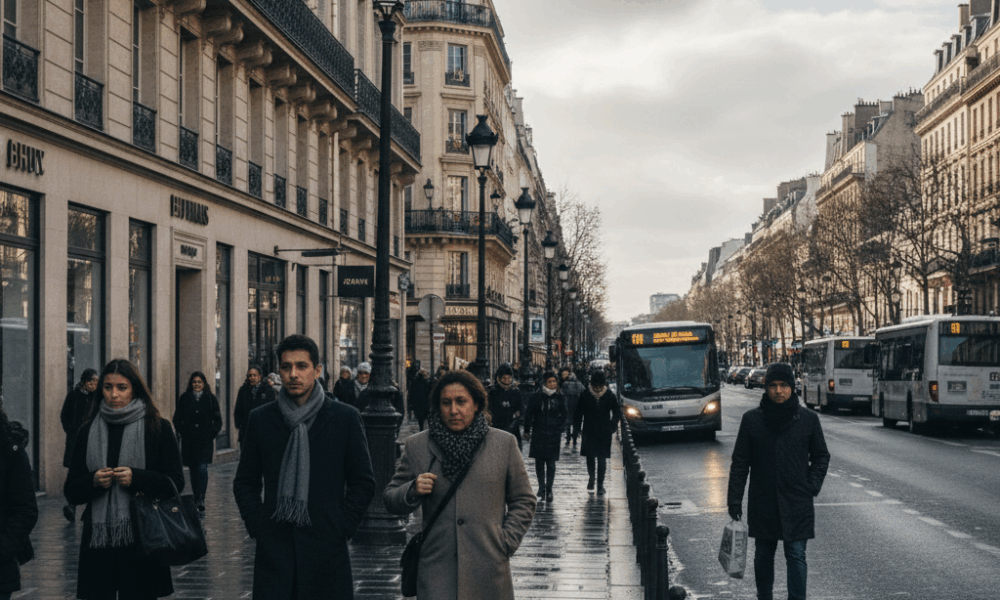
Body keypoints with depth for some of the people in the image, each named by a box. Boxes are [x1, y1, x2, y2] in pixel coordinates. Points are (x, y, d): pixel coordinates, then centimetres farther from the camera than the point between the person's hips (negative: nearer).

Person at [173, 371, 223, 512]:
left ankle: (200, 500, -15)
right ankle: (197, 501, 15)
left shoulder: (211, 399, 4)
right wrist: (183, 433, -2)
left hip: (205, 441, -2)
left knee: (202, 468, -14)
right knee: (193, 470, 6)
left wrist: (211, 433, -4)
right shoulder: (184, 399, 6)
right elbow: (177, 420, 9)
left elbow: (218, 421, 6)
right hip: (188, 441, 2)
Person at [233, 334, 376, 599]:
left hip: (326, 548, -1)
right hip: (275, 547, 1)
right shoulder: (261, 419, 8)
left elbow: (363, 482, 6)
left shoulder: (345, 418, 3)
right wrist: (258, 526, 1)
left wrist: (341, 528, -3)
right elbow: (245, 482, 14)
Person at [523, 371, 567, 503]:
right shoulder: (536, 397, -1)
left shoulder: (559, 398, 4)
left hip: (553, 435, 0)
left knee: (551, 463, 0)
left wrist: (559, 430, 7)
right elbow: (528, 414, 4)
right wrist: (527, 431, 3)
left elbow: (563, 416, 14)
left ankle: (549, 489, 6)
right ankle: (541, 489, 11)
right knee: (539, 462, 3)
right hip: (538, 434, 0)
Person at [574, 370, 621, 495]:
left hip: (604, 433, 0)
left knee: (602, 459, 0)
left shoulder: (610, 396, -2)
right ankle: (591, 477, 28)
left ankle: (600, 484, 7)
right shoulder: (585, 395, -3)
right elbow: (578, 413, 4)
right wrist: (577, 428, -2)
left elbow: (617, 413, 9)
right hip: (589, 432, 0)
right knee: (590, 457, 5)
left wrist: (612, 426, -3)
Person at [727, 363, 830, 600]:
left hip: (797, 503, -1)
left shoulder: (808, 419, 1)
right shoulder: (752, 419, 0)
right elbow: (740, 462, 3)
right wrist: (734, 499, -1)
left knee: (796, 555, -4)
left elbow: (821, 456, 11)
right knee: (763, 555, 11)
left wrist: (811, 487, -2)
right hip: (762, 503, 1)